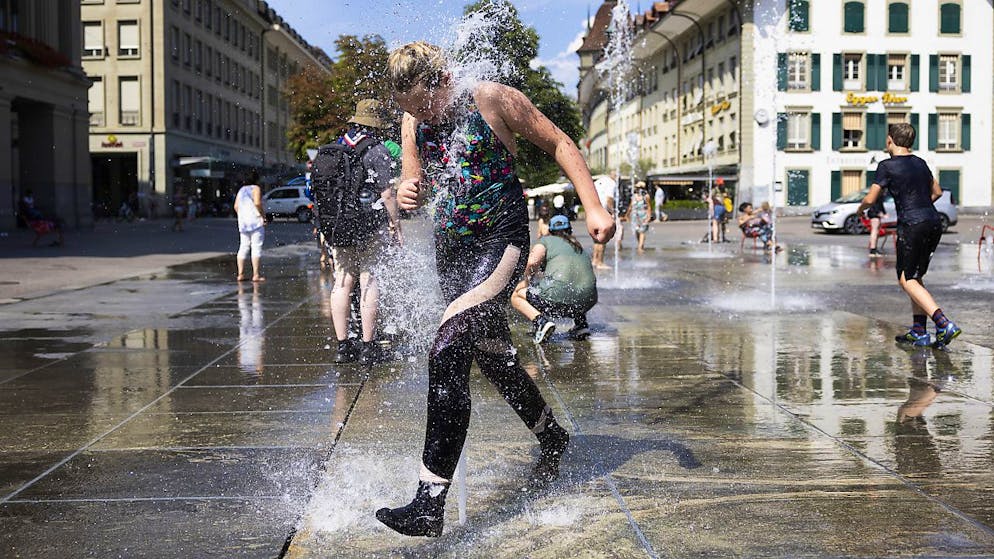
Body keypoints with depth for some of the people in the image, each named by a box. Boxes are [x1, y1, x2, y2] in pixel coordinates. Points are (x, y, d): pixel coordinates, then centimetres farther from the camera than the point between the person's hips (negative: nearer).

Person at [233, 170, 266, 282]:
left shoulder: (241, 190, 18)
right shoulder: (256, 188, -3)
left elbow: (236, 206, 14)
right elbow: (257, 203, -18)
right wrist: (263, 214, -7)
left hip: (243, 222, 7)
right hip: (255, 221, -7)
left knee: (243, 247, 9)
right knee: (256, 247, -7)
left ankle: (241, 274, 6)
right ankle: (256, 274, -12)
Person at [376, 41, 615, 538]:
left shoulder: (491, 99, -9)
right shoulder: (413, 123, 7)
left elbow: (558, 145, -2)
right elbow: (414, 181, 17)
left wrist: (593, 208, -9)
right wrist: (406, 192, -9)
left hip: (500, 242, -7)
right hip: (450, 249, 7)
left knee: (447, 352, -22)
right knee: (492, 355, 17)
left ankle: (429, 503, -23)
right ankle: (551, 439, 44)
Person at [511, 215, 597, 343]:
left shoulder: (545, 241, 13)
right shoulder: (580, 248, 28)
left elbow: (533, 262, -7)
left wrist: (527, 281, 12)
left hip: (559, 297, -5)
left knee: (516, 296, 18)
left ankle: (540, 320, -8)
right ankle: (581, 323, 21)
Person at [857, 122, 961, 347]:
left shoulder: (887, 166, -6)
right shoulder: (920, 163, 15)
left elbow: (870, 199, -5)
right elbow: (937, 192, 26)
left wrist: (861, 208, 16)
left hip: (912, 226, -7)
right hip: (934, 223, 7)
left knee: (907, 280, -3)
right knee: (916, 277, 17)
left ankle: (944, 324, -20)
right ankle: (919, 332, 14)